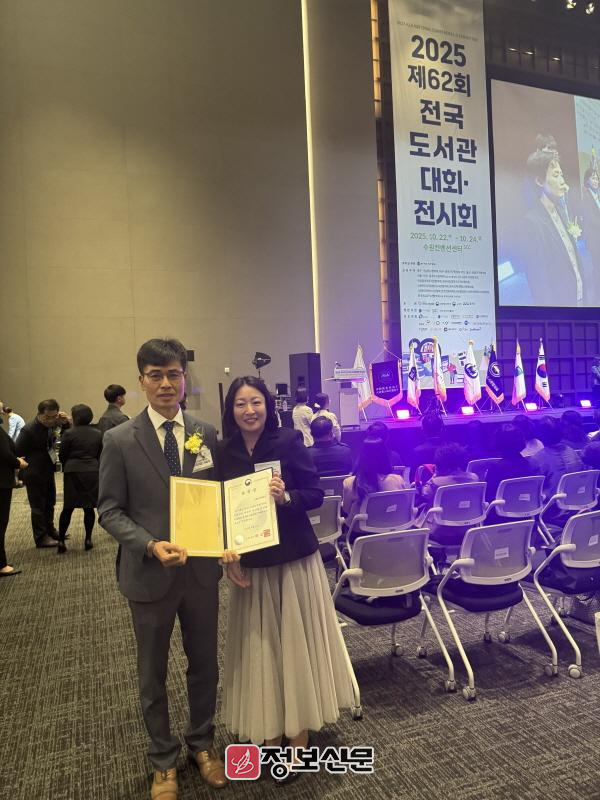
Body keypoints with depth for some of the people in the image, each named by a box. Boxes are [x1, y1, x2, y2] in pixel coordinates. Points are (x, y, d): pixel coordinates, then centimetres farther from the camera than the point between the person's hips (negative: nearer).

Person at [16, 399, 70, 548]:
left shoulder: (53, 424, -4)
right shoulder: (29, 430, -22)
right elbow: (16, 452, -15)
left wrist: (65, 423, -10)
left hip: (48, 471, 7)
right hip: (34, 474, -7)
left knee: (50, 503, 19)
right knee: (38, 506, 4)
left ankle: (50, 530, 36)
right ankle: (41, 538, 16)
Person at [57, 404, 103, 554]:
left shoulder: (69, 433, -7)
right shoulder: (98, 434, 3)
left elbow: (62, 455, -1)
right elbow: (100, 455, 7)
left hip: (74, 472, -2)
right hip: (93, 472, 2)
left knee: (68, 507, 7)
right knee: (89, 507, 7)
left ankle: (61, 540, 9)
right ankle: (88, 539, 10)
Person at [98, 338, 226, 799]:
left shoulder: (206, 433, -2)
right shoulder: (120, 440, -9)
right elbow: (110, 510, -7)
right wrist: (151, 545, -22)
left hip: (201, 569, 2)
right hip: (149, 572, -2)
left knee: (204, 665, 19)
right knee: (153, 674, 17)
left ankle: (201, 743, 44)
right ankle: (164, 760, 40)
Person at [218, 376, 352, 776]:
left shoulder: (289, 441, -10)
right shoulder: (225, 452, -1)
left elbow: (316, 494, -8)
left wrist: (286, 498, -27)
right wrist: (228, 556, -3)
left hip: (293, 558, -3)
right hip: (249, 563, 3)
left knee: (295, 642, 8)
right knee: (260, 647, 13)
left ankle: (299, 735, 25)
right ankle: (270, 729, 32)